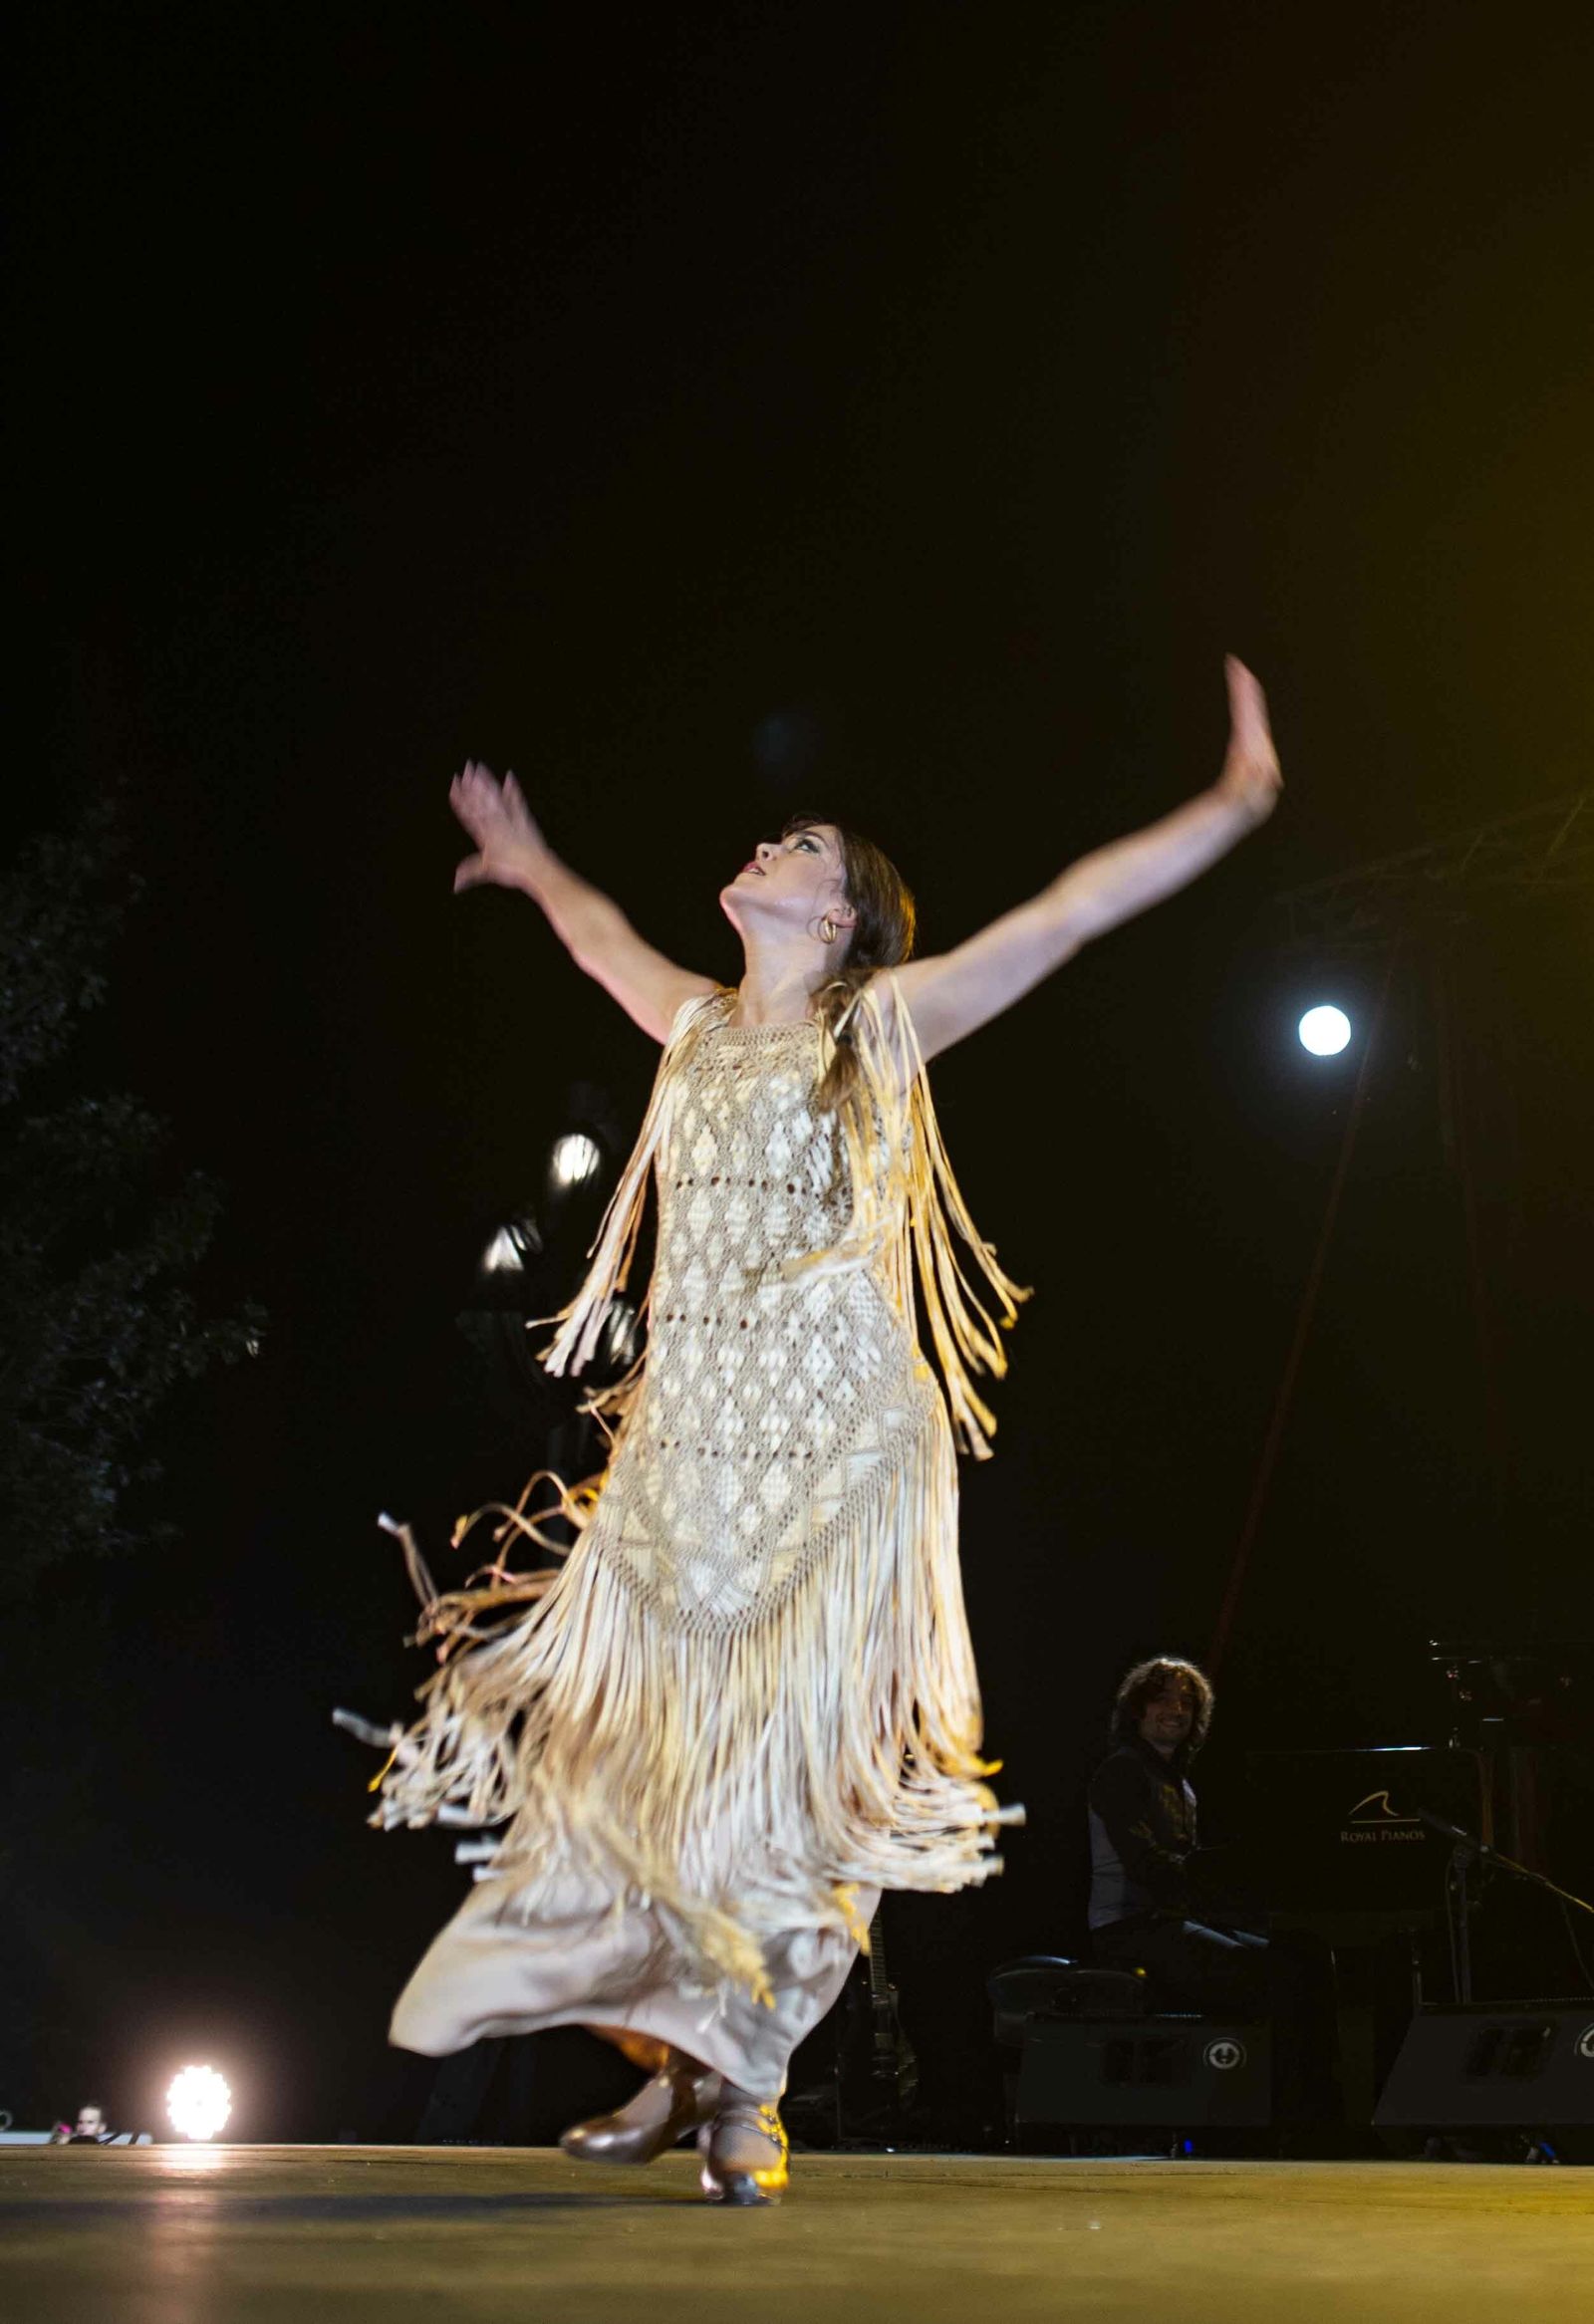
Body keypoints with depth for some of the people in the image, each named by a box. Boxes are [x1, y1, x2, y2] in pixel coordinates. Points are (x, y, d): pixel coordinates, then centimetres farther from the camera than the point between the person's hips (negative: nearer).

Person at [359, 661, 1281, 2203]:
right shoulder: (699, 1027, 18)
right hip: (680, 1439, 5)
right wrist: (534, 866, 54)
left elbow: (1067, 916, -1)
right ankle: (678, 2063, 10)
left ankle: (749, 2091, 1)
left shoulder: (883, 1023, 5)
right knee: (643, 1737, 0)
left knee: (790, 1752, -6)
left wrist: (1233, 805, -5)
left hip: (829, 1445, -5)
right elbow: (602, 941, 39)